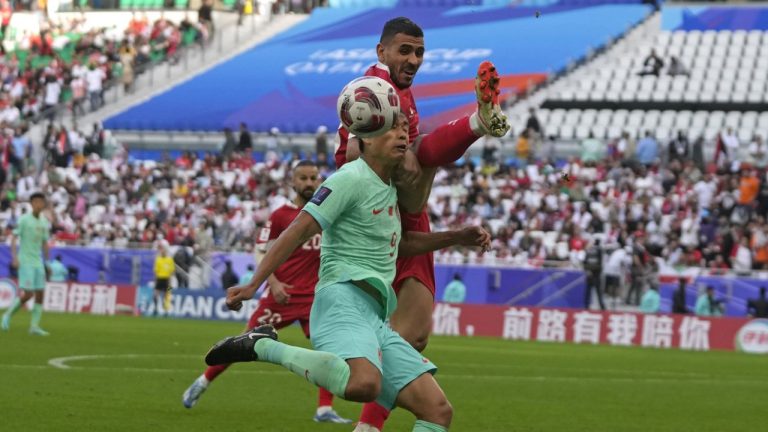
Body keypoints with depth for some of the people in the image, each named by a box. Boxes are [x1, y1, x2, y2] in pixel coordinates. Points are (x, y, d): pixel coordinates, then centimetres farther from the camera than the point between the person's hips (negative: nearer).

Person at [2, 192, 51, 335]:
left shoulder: (44, 222, 11)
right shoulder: (24, 220, -6)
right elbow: (14, 238, -9)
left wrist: (47, 262, 17)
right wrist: (14, 257, -20)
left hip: (38, 263, 6)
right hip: (25, 262, -6)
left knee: (40, 293, -1)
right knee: (28, 293, -13)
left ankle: (34, 326, 2)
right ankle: (8, 315, 7)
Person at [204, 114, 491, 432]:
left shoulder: (388, 188, 24)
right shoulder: (352, 179, -3)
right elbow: (299, 230, -10)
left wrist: (458, 238, 34)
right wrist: (253, 285, -19)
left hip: (375, 318, 9)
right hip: (345, 299, -9)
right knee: (363, 383, -40)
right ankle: (263, 346, -21)